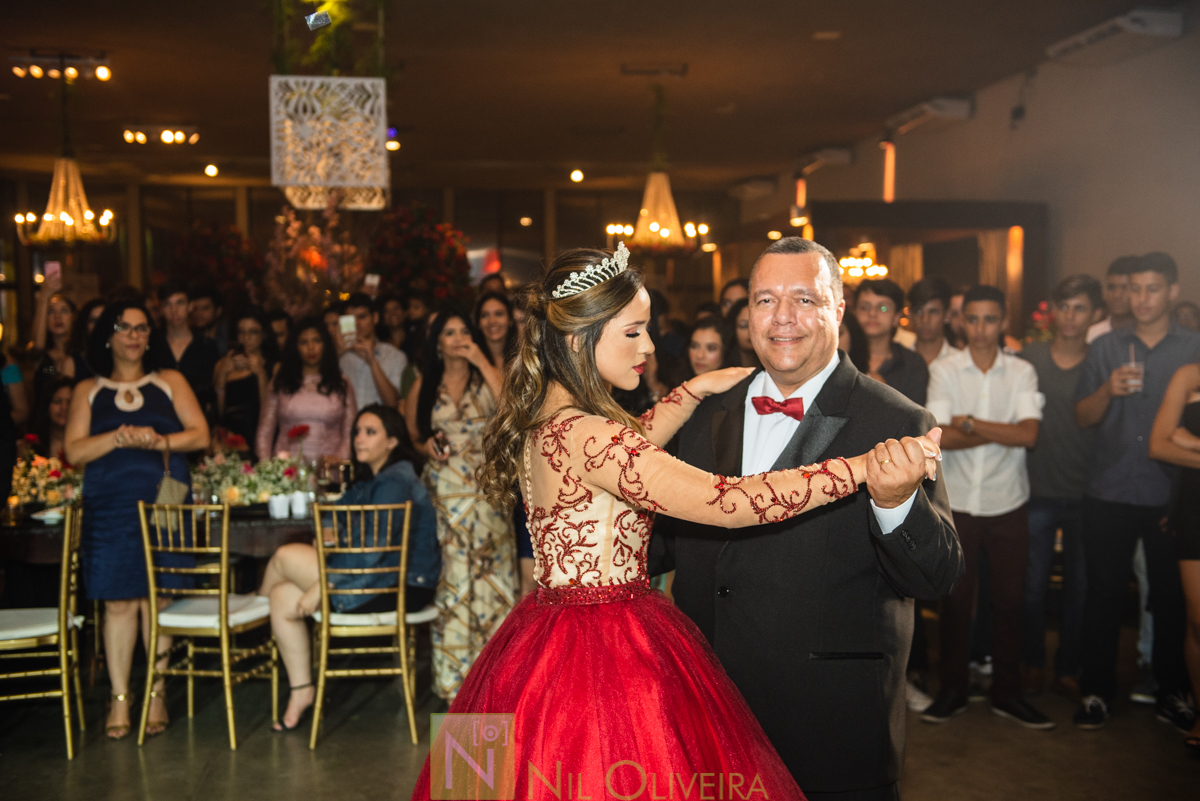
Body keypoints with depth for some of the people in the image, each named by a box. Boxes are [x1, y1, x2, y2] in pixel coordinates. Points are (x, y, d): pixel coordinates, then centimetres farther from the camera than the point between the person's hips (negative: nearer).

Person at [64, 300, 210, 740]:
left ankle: (156, 694, 10)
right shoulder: (88, 391, 13)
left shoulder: (170, 382, 13)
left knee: (157, 599, 0)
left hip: (164, 504, 0)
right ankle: (120, 698, 8)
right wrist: (119, 439, -13)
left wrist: (158, 441, -12)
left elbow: (200, 435, 4)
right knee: (118, 601, -1)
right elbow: (74, 452, 2)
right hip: (109, 508, 0)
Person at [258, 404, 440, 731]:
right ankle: (301, 690, 5)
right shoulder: (369, 480, 16)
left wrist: (322, 586, -19)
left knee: (285, 556, -8)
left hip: (400, 588, -9)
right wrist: (328, 532, -1)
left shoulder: (394, 483, -16)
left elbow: (372, 551, -22)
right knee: (283, 597, -2)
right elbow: (335, 511, 23)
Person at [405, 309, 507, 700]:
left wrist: (483, 364, -15)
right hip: (443, 490, 1)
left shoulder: (486, 376, 4)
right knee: (449, 577, 1)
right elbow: (412, 433, 17)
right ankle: (454, 673, 11)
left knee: (490, 575, 1)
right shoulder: (424, 385, 8)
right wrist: (427, 446, -4)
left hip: (487, 488, -1)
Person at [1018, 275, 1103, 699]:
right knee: (1033, 583, 8)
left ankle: (1067, 669, 24)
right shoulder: (1028, 357, 2)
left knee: (1080, 587, 8)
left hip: (1084, 493, 0)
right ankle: (1033, 662, 25)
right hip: (1038, 489, 0)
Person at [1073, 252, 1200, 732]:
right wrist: (1108, 391, -14)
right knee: (1104, 593, 5)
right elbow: (1083, 418, 3)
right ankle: (1096, 691, 16)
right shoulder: (1105, 348, 7)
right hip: (1110, 494, 1)